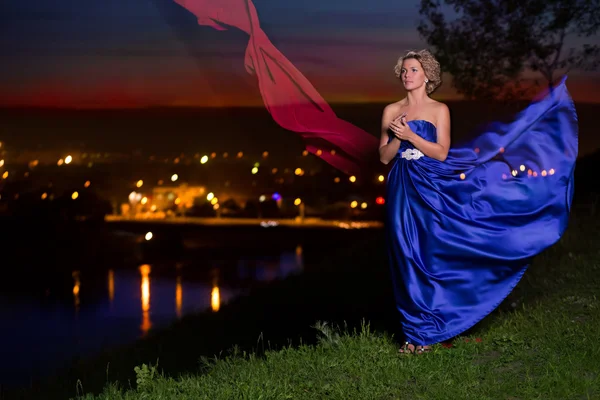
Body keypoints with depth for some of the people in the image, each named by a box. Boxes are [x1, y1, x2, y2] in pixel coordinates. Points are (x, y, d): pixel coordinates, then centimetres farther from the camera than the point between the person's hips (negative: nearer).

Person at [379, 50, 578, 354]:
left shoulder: (439, 110, 1)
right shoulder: (391, 111, 9)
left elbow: (441, 152, -7)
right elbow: (384, 156, 5)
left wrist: (410, 135, -16)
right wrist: (398, 137, -13)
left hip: (430, 191, -3)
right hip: (401, 192, 3)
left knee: (428, 257, -2)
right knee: (406, 260, 3)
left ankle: (425, 332, 6)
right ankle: (412, 332, 10)